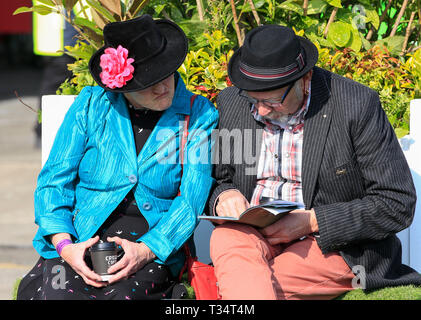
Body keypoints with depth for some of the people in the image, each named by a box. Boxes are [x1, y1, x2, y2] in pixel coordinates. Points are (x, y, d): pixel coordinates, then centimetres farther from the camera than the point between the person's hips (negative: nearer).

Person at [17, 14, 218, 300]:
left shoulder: (199, 116, 5)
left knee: (124, 294, -34)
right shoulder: (91, 106, 7)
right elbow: (54, 181, 6)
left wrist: (145, 250, -18)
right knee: (55, 292, -31)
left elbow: (191, 201, -2)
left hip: (153, 251, -1)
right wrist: (63, 245, -12)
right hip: (81, 241, 1)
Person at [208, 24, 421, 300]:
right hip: (253, 233, 4)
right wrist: (223, 195, -9)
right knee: (226, 238, -35)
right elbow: (218, 179, 17)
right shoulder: (231, 103, 4)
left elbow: (398, 205, -11)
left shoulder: (357, 105, -11)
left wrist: (312, 221, -17)